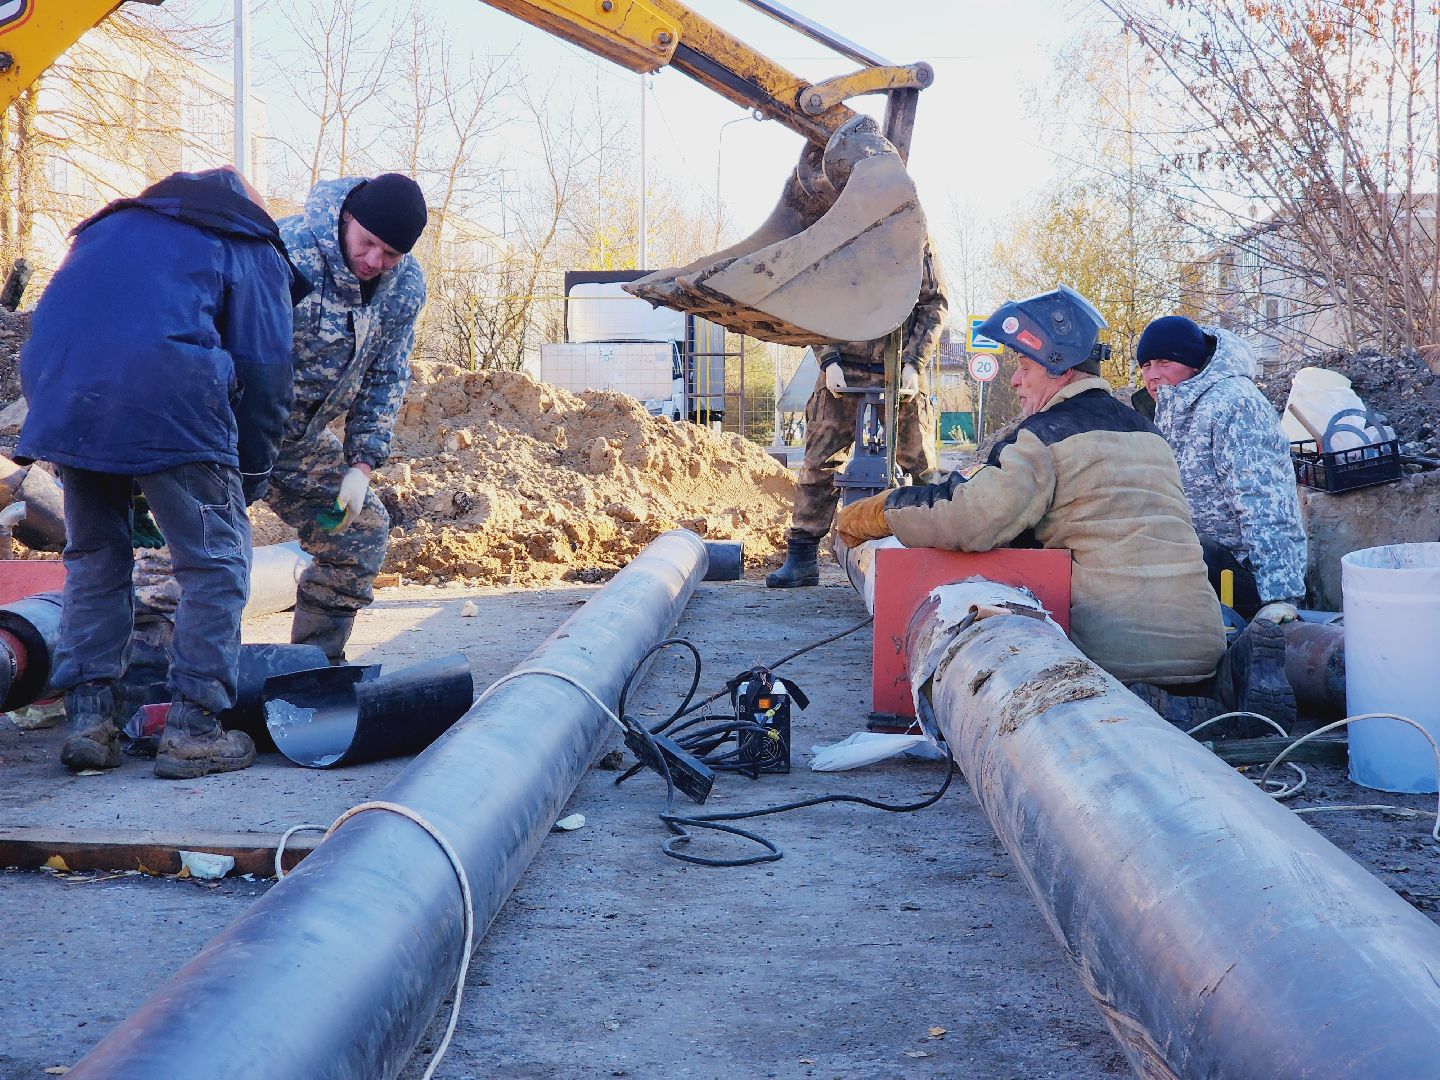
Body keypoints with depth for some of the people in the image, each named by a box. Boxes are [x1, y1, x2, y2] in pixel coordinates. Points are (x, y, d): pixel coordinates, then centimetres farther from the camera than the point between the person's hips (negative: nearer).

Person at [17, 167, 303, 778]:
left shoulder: (107, 229, 35)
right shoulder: (253, 251, 19)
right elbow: (263, 370, 8)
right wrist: (250, 477, 16)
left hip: (59, 396, 5)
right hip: (169, 400, -5)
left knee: (93, 555, 20)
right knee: (215, 561, 6)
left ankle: (88, 718, 17)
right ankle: (192, 727, 3)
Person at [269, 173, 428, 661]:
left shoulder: (405, 287, -4)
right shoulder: (286, 251, -26)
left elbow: (385, 378, 5)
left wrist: (361, 465, -5)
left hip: (303, 438, 7)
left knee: (363, 530, 7)